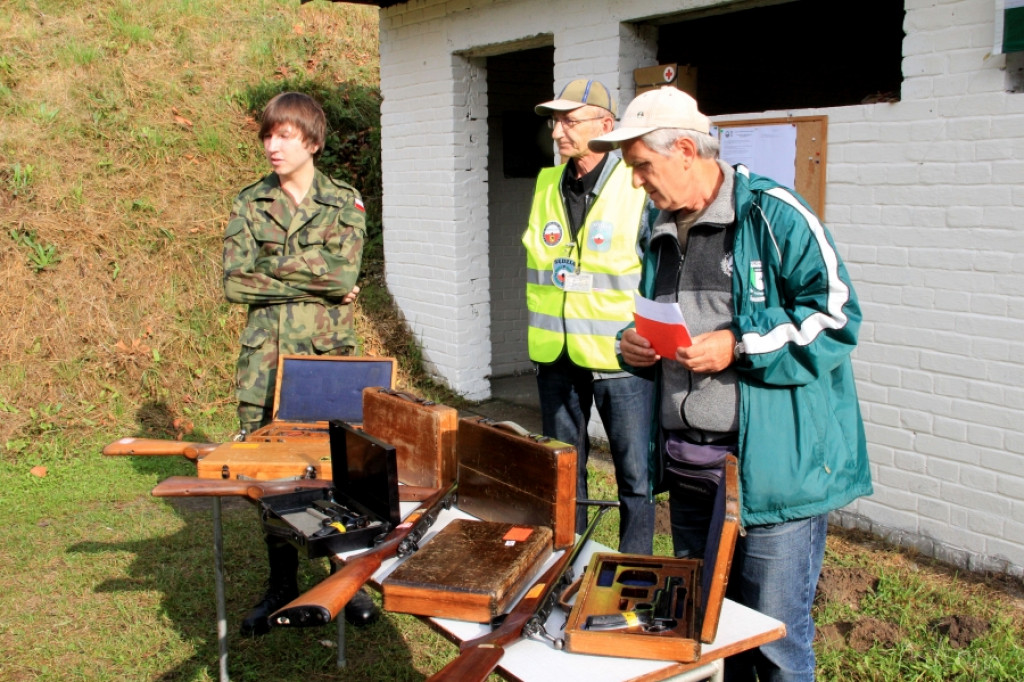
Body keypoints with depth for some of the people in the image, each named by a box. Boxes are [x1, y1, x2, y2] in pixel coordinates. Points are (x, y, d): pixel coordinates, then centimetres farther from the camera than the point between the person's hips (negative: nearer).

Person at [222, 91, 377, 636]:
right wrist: (315, 281, -8)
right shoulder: (249, 204, 8)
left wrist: (272, 265, -8)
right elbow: (234, 283, -3)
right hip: (265, 360, 2)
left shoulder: (344, 202, 4)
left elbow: (344, 271, -12)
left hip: (329, 356, -2)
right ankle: (281, 585, 23)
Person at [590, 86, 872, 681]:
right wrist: (634, 345, 3)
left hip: (772, 468, -8)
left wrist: (738, 348, -21)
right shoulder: (660, 231, 14)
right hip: (687, 469, 8)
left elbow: (837, 314, -15)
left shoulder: (773, 214, -11)